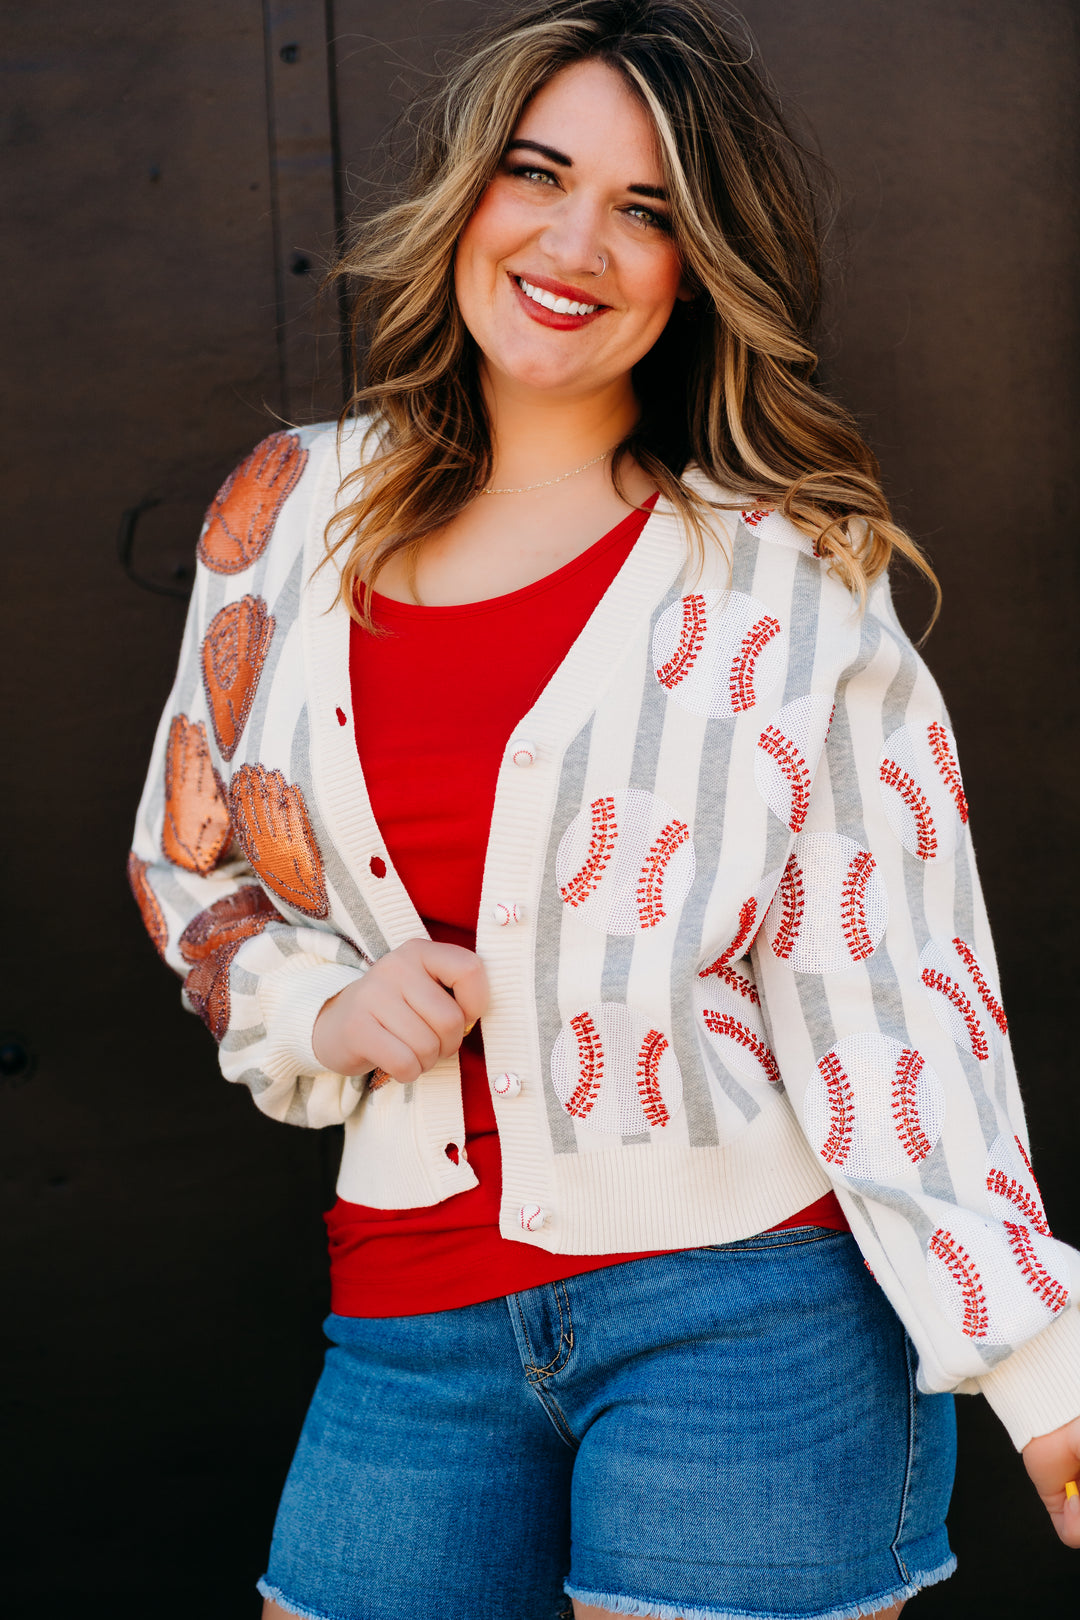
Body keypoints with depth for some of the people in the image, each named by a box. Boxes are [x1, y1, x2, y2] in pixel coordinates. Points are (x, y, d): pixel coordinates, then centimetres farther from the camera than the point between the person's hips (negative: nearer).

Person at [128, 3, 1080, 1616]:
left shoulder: (784, 578, -4)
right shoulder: (294, 509, 6)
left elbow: (889, 993, -6)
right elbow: (192, 863, 16)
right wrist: (322, 1009, -5)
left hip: (748, 1304, -3)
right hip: (415, 1327, 4)